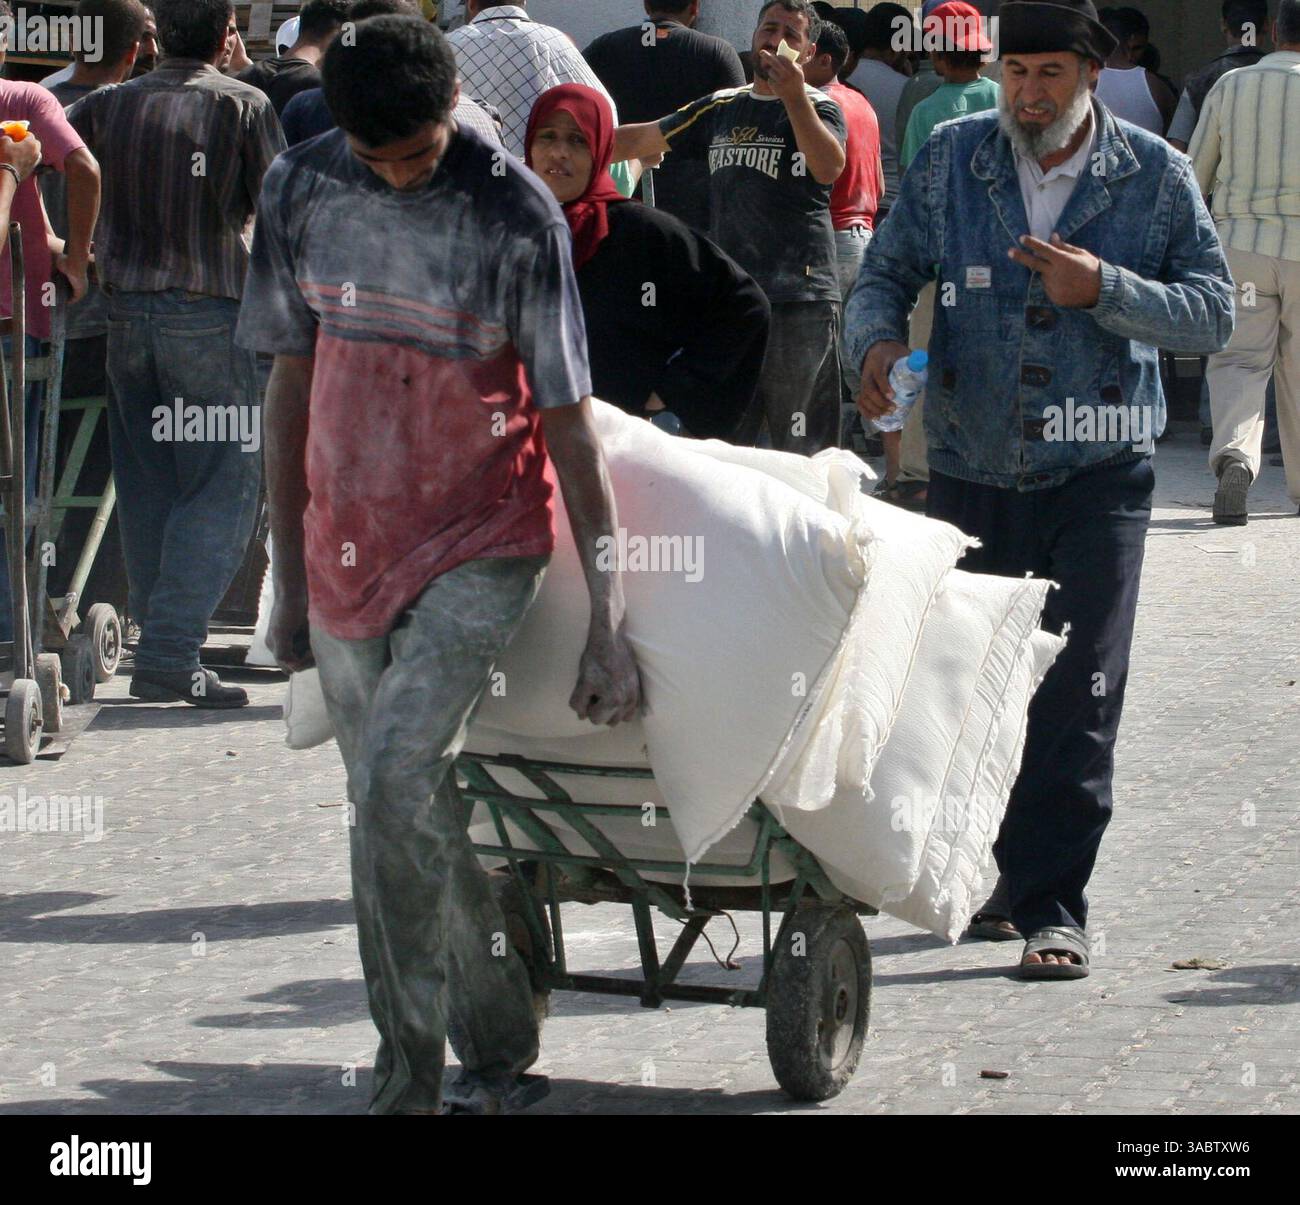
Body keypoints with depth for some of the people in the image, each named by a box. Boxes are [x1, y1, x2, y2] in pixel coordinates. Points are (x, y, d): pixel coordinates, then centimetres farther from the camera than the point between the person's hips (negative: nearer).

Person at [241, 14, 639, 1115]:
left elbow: (569, 419, -12)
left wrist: (608, 622, -13)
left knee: (396, 787, -20)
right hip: (347, 546, 5)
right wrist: (289, 578, 11)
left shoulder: (516, 217, -14)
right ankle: (500, 1055, 20)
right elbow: (293, 383, 10)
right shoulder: (302, 191, 0)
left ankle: (410, 1074, -10)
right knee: (412, 817, 8)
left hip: (479, 542, -5)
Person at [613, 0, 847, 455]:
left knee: (804, 450, -6)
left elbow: (829, 168, -20)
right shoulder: (721, 109, 17)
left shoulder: (817, 108, 0)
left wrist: (793, 96, -29)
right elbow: (637, 140, 25)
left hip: (799, 300, -6)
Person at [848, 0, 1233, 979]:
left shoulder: (1155, 176, -1)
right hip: (971, 468, 2)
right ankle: (1012, 871, 27)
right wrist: (880, 342, -14)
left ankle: (1053, 906, -5)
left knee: (1079, 695, -9)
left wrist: (1104, 289, -18)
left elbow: (1213, 312, -3)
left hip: (1097, 475, -2)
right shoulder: (952, 161, 4)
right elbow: (886, 270, 7)